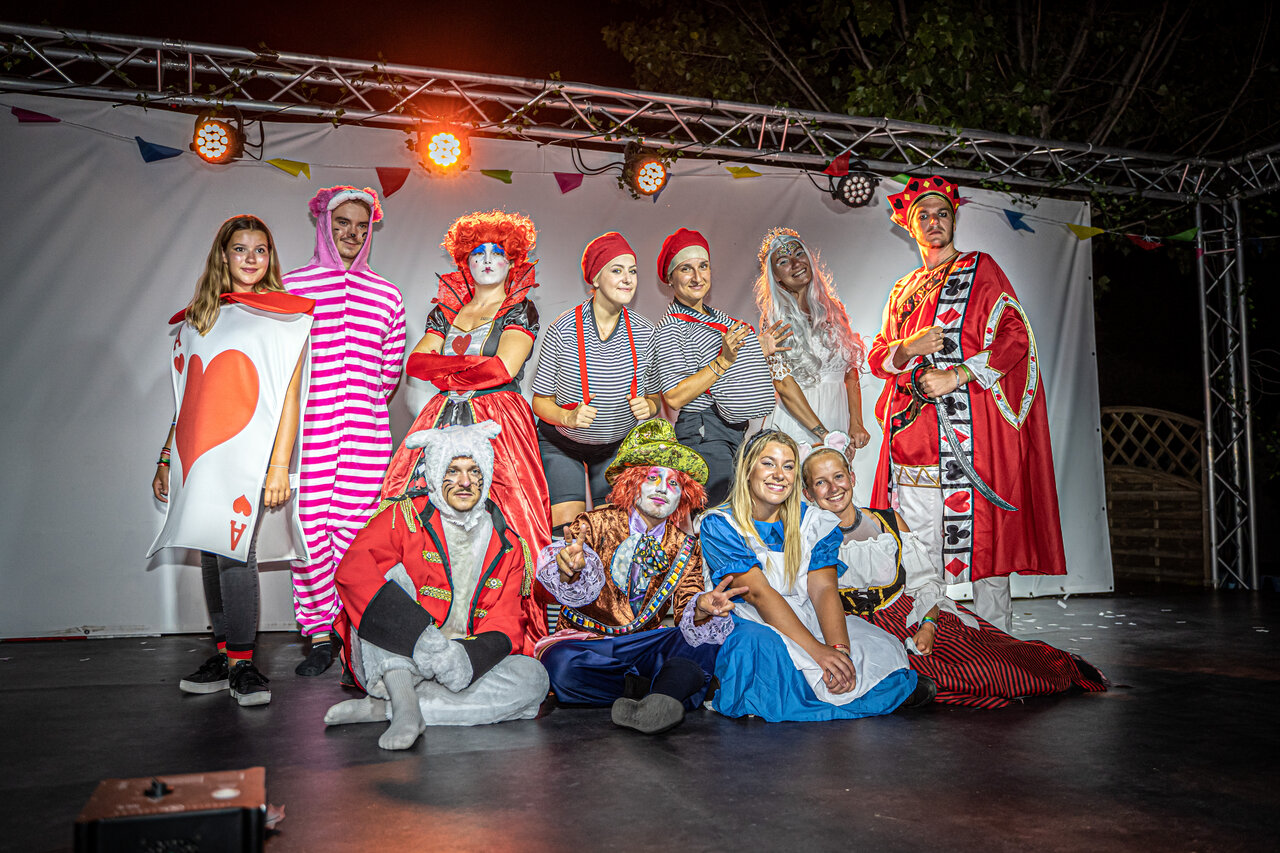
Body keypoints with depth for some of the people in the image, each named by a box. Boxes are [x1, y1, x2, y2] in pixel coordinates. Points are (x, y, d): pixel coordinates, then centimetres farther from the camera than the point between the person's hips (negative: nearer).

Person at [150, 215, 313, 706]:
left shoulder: (284, 313, 4)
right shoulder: (196, 317, 18)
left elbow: (289, 395, -3)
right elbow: (184, 398, 20)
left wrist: (280, 465, -10)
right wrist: (166, 458, 16)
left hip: (248, 449, -5)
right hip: (199, 452, 5)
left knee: (233, 548, -13)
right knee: (211, 551, 6)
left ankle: (242, 662, -6)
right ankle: (224, 654, 15)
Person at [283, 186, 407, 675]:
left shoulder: (386, 295, 15)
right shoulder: (292, 286, 8)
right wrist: (305, 409, 4)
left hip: (366, 433, 1)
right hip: (307, 432, -1)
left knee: (354, 530, -1)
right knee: (309, 530, -2)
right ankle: (319, 635, 9)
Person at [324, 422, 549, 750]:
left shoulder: (507, 545, 10)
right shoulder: (404, 517, -1)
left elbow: (505, 623, 2)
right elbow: (353, 571, -21)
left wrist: (469, 657, -23)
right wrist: (421, 637, -34)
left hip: (466, 666, 3)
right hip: (394, 660, -3)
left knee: (533, 677, -23)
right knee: (392, 574, -22)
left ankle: (380, 708, -28)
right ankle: (403, 702, -37)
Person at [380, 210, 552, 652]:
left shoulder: (520, 310, 6)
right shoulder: (446, 309, 19)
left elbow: (504, 368, -8)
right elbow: (416, 361, 7)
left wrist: (447, 372, -2)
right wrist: (473, 363, -6)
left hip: (500, 424, -4)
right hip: (444, 421, 4)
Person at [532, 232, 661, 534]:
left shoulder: (645, 332, -9)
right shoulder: (564, 328, -18)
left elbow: (655, 396, 5)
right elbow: (540, 401, -11)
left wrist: (647, 407, -17)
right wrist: (568, 417, -29)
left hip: (617, 447, 3)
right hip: (561, 444, -2)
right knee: (566, 527, -14)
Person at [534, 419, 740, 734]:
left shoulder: (685, 547, 9)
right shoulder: (596, 522, -1)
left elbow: (687, 608, -4)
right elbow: (579, 589, -18)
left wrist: (701, 609, -30)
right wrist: (571, 569, -44)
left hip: (645, 643, 2)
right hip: (585, 640, -2)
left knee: (712, 634, -22)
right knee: (560, 663, -35)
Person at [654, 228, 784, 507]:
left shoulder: (718, 317, 17)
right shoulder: (671, 327, -9)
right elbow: (674, 397, -18)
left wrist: (759, 352, 12)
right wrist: (723, 361, -21)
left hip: (738, 431, 8)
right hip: (704, 434, -8)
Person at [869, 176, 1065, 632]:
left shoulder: (981, 269, 7)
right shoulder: (903, 290, 23)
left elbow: (1016, 337, -5)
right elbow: (877, 356, 19)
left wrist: (955, 376, -13)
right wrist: (909, 348, -4)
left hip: (969, 430, -5)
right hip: (914, 432, 5)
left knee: (981, 536, -7)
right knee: (918, 549, 2)